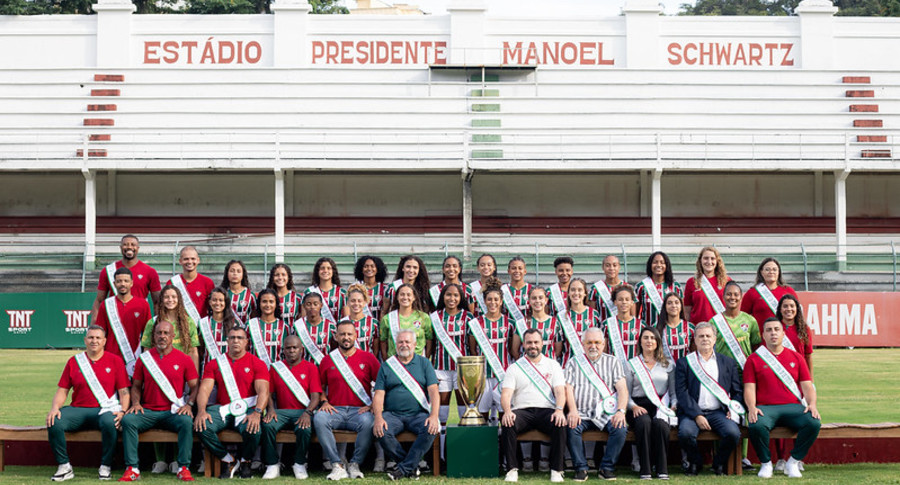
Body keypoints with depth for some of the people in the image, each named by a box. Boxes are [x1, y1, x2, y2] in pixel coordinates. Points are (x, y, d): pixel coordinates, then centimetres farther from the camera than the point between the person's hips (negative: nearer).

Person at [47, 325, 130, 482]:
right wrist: (55, 408, -8)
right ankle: (64, 466, -14)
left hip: (104, 410, -2)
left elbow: (124, 391, 4)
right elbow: (62, 390, 11)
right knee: (54, 422, -26)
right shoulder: (74, 361, 14)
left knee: (109, 422, -37)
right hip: (78, 410, 2)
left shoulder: (115, 361, 8)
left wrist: (122, 411, -14)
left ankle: (105, 467, -19)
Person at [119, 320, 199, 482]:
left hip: (173, 412, -2)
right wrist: (135, 403, -4)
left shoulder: (184, 359, 5)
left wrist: (189, 404, -12)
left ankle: (183, 468, -25)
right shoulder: (144, 358, 9)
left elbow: (195, 386, 6)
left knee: (186, 422, -33)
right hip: (148, 412, 2)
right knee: (128, 420, -26)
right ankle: (132, 469, -25)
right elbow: (136, 385, 15)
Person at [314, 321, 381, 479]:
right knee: (319, 418, -31)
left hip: (359, 411, -1)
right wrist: (325, 402, 1)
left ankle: (354, 464, -18)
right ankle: (337, 466, -27)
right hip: (335, 411, 1)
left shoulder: (367, 358, 9)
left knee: (368, 422, -36)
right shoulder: (327, 360, 14)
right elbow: (320, 386, 20)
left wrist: (373, 405, -5)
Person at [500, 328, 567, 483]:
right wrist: (507, 411, -22)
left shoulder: (553, 365, 15)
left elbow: (560, 391, 3)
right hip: (522, 411, 0)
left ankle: (556, 470, -23)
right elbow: (506, 394, 1)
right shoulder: (515, 367, 14)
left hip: (547, 410, 0)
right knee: (507, 424, -33)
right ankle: (512, 469, -24)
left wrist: (559, 410, -19)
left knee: (560, 424, -34)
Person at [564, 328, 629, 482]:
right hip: (582, 414, 0)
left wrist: (621, 410, -15)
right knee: (571, 427, -31)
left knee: (620, 429, -28)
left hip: (607, 413, 0)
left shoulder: (613, 362, 14)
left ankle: (607, 468, -15)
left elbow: (622, 388, 3)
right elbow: (568, 388, 2)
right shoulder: (574, 362, 13)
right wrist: (573, 411, -17)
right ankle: (581, 468, -18)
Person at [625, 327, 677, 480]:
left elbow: (674, 391, 15)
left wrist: (673, 406, -6)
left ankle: (662, 469, -31)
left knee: (660, 423, -35)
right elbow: (626, 393, 9)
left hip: (661, 406, 1)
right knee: (644, 422, -36)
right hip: (639, 407, 0)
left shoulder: (668, 364, 20)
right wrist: (633, 406, -11)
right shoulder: (631, 364, 17)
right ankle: (645, 469, -34)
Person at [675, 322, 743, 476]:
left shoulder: (728, 362, 16)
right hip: (692, 412, -1)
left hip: (719, 412, 1)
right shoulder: (684, 363, 9)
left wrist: (733, 410, -4)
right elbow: (681, 393, -1)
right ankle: (695, 462, -1)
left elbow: (737, 391, 16)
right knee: (685, 433, -32)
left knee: (733, 433, -28)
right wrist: (697, 415, -13)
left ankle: (719, 463, 1)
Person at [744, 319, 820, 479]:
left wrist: (812, 404, -9)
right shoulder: (754, 359, 11)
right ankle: (766, 463, -9)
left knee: (814, 423, -28)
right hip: (765, 407, -2)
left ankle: (793, 463, -9)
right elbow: (749, 388, 3)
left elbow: (807, 385, 11)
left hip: (793, 406, 2)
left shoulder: (796, 357, 17)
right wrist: (752, 408, -16)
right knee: (757, 426, -36)